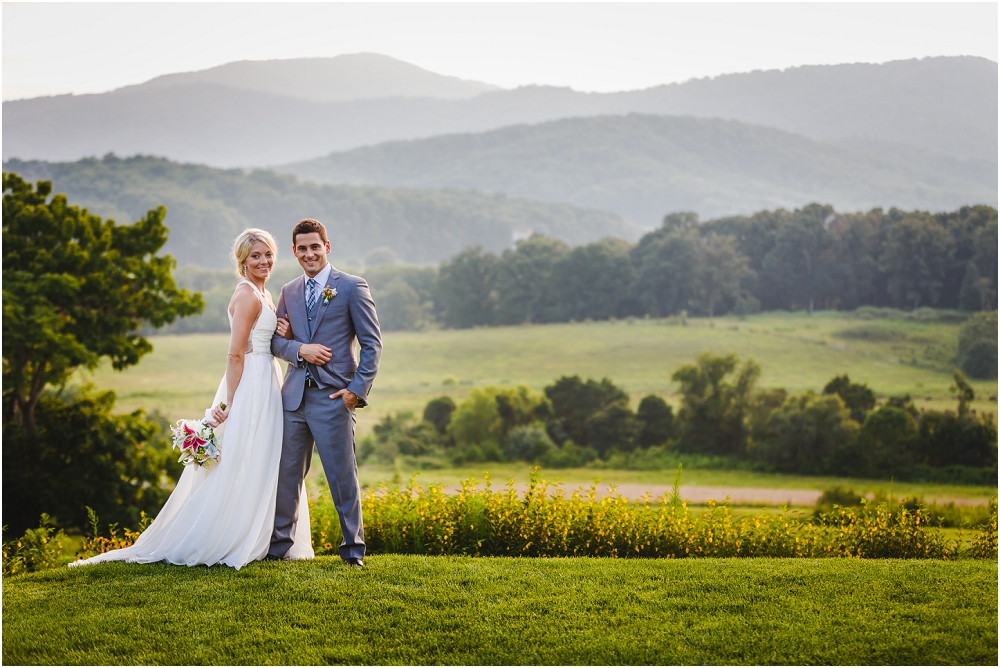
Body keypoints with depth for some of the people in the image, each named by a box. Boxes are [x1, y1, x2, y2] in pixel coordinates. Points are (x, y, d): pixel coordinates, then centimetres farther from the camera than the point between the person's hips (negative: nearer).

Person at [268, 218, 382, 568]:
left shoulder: (352, 287, -2)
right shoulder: (289, 292, 14)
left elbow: (372, 343, -3)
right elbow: (276, 341, 15)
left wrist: (357, 389, -12)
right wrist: (300, 349, -8)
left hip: (333, 396, -5)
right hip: (294, 395, 5)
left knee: (342, 474, -1)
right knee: (287, 473, 10)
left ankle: (353, 548, 10)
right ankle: (279, 544, 21)